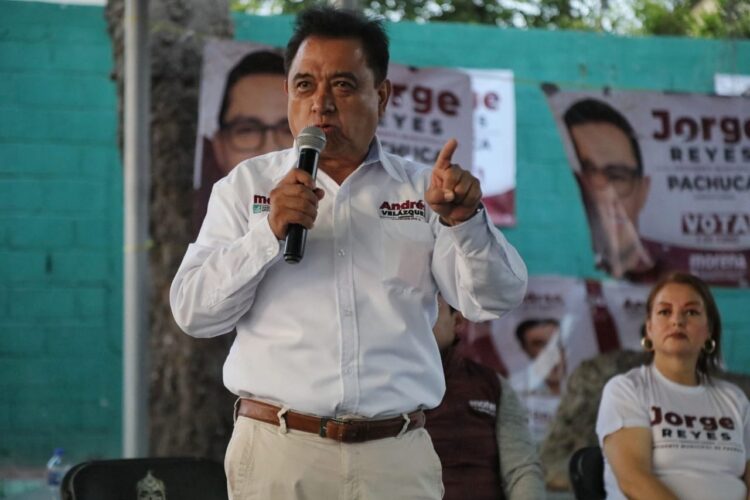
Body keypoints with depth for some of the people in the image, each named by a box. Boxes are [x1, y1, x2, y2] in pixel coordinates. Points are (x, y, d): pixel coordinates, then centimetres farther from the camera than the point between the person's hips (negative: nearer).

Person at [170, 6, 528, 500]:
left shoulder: (422, 190, 7)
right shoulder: (246, 185, 6)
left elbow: (496, 300, 0)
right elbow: (193, 311, -1)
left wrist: (464, 221, -18)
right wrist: (269, 231, -14)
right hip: (277, 452, -1)